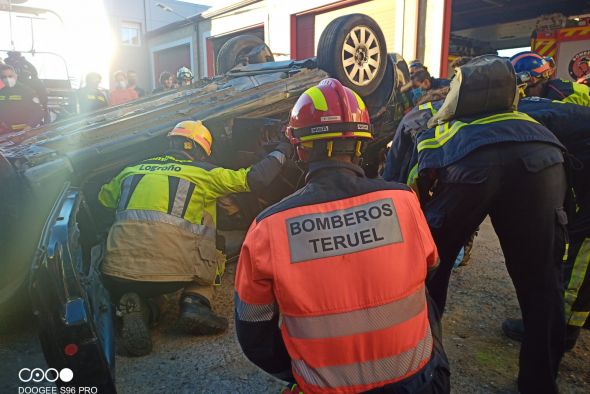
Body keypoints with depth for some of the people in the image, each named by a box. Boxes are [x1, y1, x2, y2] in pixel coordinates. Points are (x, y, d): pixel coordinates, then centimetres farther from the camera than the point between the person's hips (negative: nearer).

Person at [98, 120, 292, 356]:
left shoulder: (131, 171, 21)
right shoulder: (203, 173, 11)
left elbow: (102, 199, 32)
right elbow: (255, 179, 10)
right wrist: (282, 151, 25)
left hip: (119, 273, 2)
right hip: (174, 270, -2)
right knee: (213, 259, 27)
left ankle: (131, 308, 3)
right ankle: (195, 301, 1)